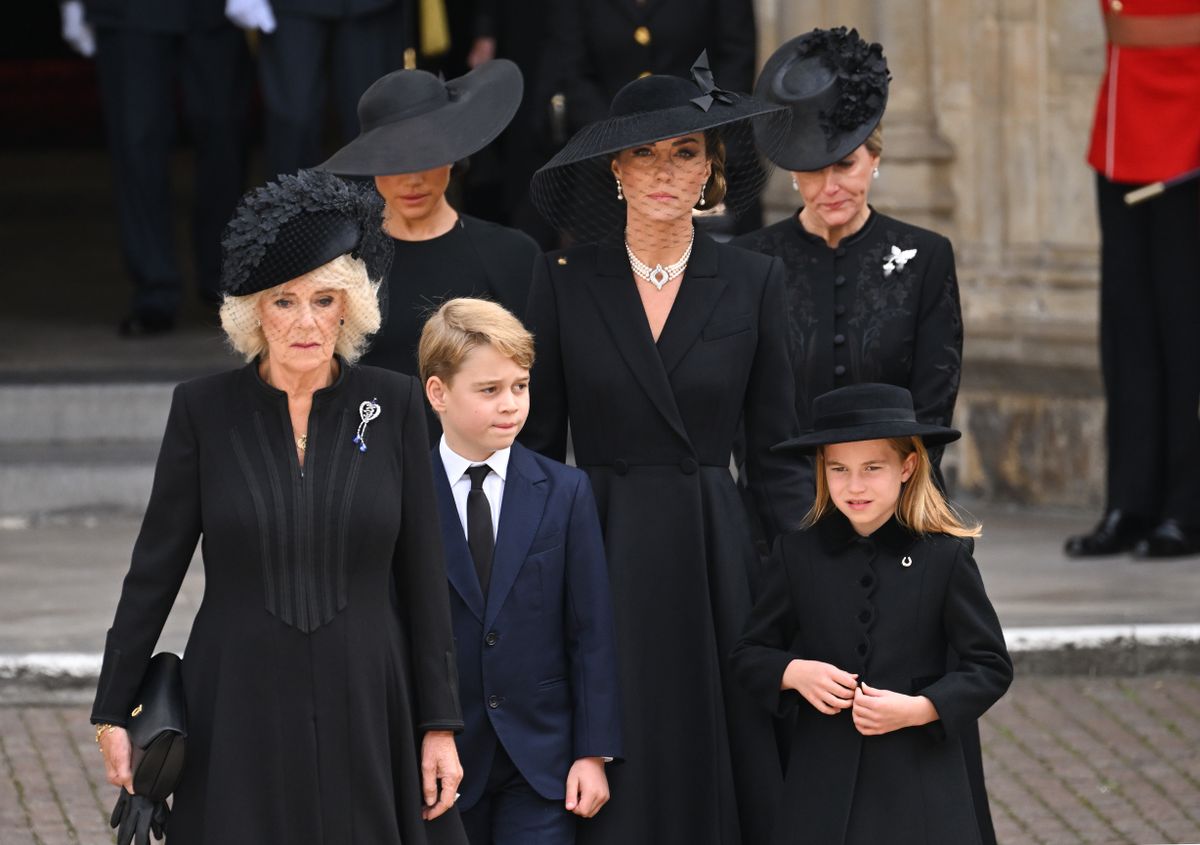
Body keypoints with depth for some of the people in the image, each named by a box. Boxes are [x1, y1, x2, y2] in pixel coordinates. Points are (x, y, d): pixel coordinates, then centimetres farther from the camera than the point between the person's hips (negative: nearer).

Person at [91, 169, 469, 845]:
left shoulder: (392, 404, 1)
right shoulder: (205, 409, 0)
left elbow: (423, 573, 3)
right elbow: (155, 567, 4)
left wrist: (439, 724, 1)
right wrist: (114, 709, 4)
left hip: (365, 706, 0)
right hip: (241, 708, 0)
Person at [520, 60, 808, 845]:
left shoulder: (753, 283, 3)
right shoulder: (566, 281, 2)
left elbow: (774, 453, 5)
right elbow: (538, 444, 5)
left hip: (714, 564, 0)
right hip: (601, 565, 0)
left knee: (721, 775, 2)